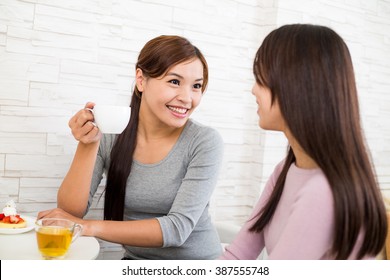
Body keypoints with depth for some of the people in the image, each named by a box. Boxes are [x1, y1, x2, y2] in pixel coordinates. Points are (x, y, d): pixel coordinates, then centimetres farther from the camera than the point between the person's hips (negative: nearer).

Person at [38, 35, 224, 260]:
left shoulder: (205, 142, -13)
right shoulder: (110, 135, -7)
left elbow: (179, 227, -18)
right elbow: (71, 213, -9)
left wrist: (90, 227, -19)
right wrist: (88, 145, -22)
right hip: (136, 261, 2)